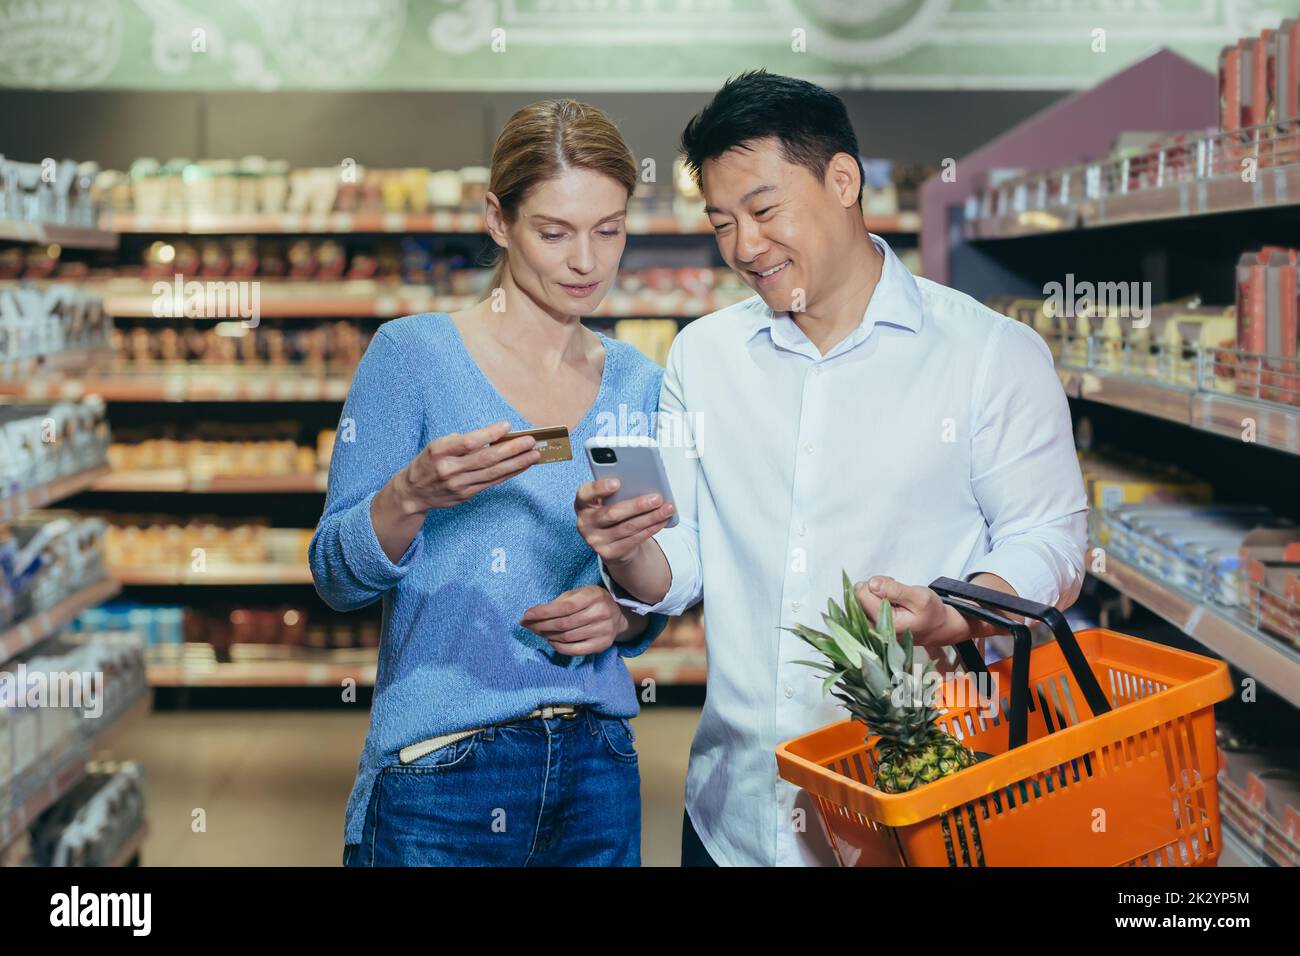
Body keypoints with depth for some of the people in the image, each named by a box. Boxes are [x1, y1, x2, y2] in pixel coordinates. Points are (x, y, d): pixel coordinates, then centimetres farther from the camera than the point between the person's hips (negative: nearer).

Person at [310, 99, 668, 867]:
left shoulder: (639, 384, 6)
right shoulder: (413, 353, -7)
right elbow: (337, 577, -8)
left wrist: (624, 613, -7)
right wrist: (414, 494, -26)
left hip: (599, 772, 4)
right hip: (441, 775, -4)